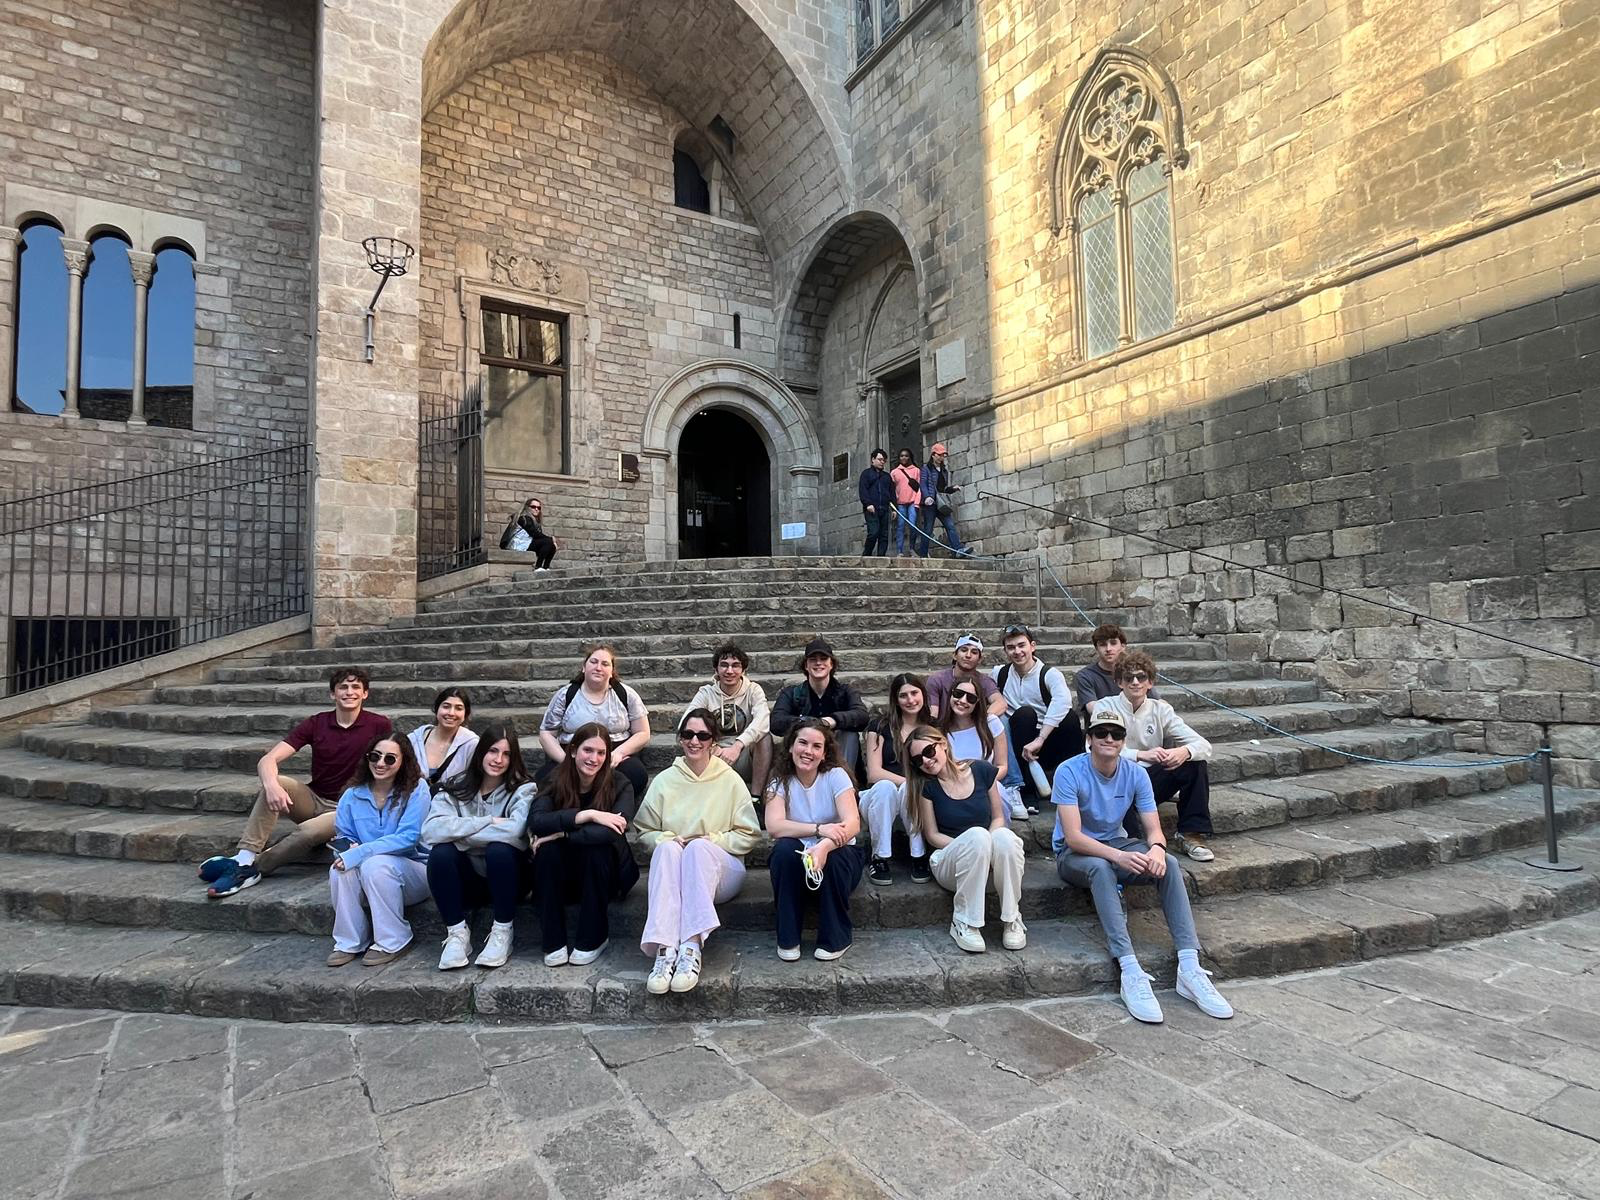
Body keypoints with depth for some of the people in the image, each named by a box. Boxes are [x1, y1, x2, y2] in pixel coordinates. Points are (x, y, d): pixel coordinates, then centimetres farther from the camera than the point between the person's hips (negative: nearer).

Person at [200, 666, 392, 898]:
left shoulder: (379, 725, -8)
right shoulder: (316, 724, -2)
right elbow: (268, 760, -10)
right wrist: (271, 785, -33)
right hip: (313, 799, 3)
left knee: (308, 831, -34)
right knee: (276, 783, -26)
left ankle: (252, 869, -13)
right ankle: (245, 857, -29)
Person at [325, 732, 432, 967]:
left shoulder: (416, 789, -12)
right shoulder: (352, 795, 2)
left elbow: (408, 837, -20)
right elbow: (343, 836, 8)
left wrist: (359, 853, -25)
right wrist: (348, 847, -16)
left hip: (412, 872, -4)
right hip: (367, 885, 4)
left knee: (376, 864, -32)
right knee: (339, 869, -24)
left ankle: (393, 943, -15)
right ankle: (350, 943, -7)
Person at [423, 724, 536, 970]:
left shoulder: (522, 790, -8)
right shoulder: (455, 789, -2)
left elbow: (514, 830, -30)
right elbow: (430, 830, -21)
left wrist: (459, 832, -22)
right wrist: (489, 822, -24)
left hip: (507, 878, -2)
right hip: (469, 879, 2)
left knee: (499, 848, -32)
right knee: (440, 853, -26)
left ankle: (502, 933, -14)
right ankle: (457, 934, -11)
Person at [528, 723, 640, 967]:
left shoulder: (619, 784, -14)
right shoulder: (556, 783, -9)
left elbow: (611, 832, -31)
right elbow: (535, 821, -28)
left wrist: (562, 834, -27)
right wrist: (588, 814, -33)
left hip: (607, 876, -1)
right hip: (564, 878, 1)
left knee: (596, 847, -30)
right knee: (547, 850, -26)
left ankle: (594, 939, -12)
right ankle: (554, 941, -15)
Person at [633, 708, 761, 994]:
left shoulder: (730, 780, 4)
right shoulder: (664, 780, 7)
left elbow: (750, 835, 4)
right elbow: (644, 831, 10)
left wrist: (715, 840, -13)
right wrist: (668, 839, -11)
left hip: (722, 869, -1)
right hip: (674, 872, 1)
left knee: (698, 847, -34)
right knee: (667, 847, -33)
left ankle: (692, 947, -43)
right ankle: (664, 949, -45)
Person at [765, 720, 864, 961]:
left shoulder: (836, 776, -11)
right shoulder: (780, 781, -6)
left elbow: (853, 823, -24)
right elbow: (774, 826, -23)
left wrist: (825, 846, -44)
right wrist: (819, 829, -35)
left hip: (838, 857, -1)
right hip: (796, 861, 1)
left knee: (832, 857, -33)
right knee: (784, 849, -30)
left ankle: (836, 937, -10)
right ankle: (788, 938, -13)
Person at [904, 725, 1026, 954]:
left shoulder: (982, 771, 0)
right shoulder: (925, 786, -2)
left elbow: (998, 817, 8)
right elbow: (932, 835, 0)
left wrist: (988, 843, -14)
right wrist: (969, 845, -17)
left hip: (991, 863, 2)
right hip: (950, 862, -2)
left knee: (1005, 836, -33)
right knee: (977, 834, -34)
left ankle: (1012, 919, -14)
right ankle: (964, 923, -22)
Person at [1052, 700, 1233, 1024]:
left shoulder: (1136, 774, -4)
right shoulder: (1069, 772, -19)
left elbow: (1154, 829, -6)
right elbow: (1073, 836, -25)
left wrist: (1156, 848, -31)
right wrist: (1118, 856, -40)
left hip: (1117, 845, 5)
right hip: (1074, 853, -4)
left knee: (1168, 865, -23)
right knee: (1101, 868, -38)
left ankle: (1189, 968, -27)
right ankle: (1130, 971, -44)